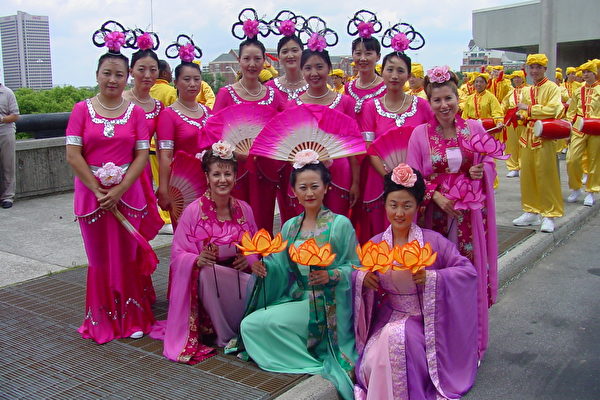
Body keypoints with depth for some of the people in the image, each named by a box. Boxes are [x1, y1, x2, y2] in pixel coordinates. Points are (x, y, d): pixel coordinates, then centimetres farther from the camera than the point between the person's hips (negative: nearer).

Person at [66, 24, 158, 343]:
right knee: (100, 258, 8)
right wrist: (99, 190, -10)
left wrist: (119, 190, -11)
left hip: (128, 193, 0)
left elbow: (142, 155, -1)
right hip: (91, 192, 0)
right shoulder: (82, 110, 2)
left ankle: (133, 318, 19)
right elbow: (72, 154, -4)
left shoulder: (136, 112, 4)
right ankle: (104, 320, 22)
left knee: (129, 256, 5)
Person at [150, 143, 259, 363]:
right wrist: (197, 260, -29)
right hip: (204, 282, -2)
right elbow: (178, 254, -8)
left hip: (237, 277, 2)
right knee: (206, 271, -37)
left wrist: (248, 260, -13)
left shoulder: (244, 209, 3)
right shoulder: (193, 211, -8)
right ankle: (225, 337, -16)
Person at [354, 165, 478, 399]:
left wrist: (431, 278, -24)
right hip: (388, 317, 3)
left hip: (425, 320, -2)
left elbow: (468, 271, -10)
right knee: (372, 362, -22)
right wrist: (362, 278, -14)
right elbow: (354, 272, 11)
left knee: (395, 338, -32)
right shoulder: (375, 244, 0)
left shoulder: (432, 241, -8)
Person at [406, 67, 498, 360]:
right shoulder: (420, 133, 0)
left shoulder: (474, 129, 4)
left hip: (469, 213, 1)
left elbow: (490, 164, 11)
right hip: (435, 211, -1)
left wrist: (481, 171, -11)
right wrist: (437, 196, -14)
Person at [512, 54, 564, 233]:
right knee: (527, 175, 8)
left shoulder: (552, 87, -3)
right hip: (528, 136, 6)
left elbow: (553, 109, -17)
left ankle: (549, 215, 1)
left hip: (545, 136, -6)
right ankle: (531, 212, 19)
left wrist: (529, 108, -17)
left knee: (546, 176, -6)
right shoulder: (526, 91, 15)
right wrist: (522, 116, 0)